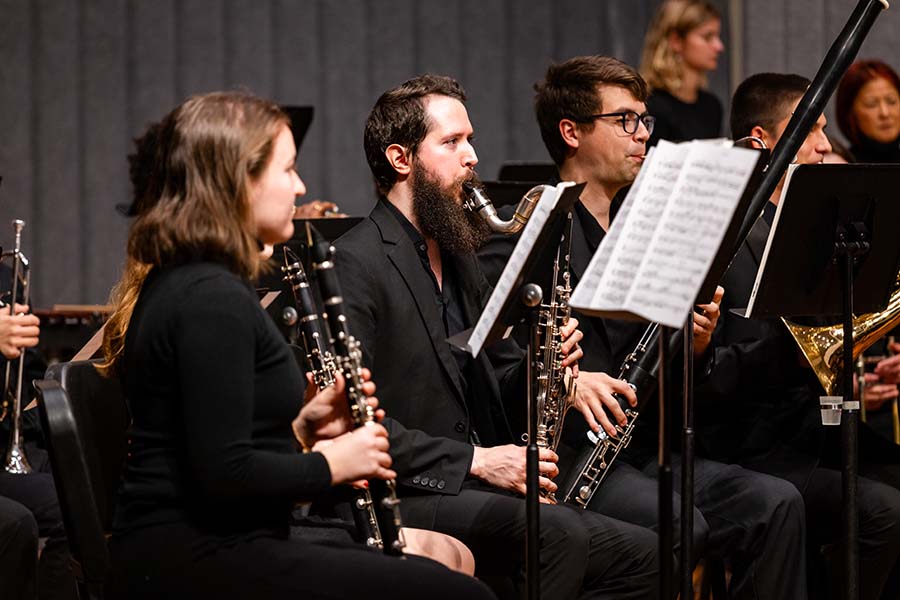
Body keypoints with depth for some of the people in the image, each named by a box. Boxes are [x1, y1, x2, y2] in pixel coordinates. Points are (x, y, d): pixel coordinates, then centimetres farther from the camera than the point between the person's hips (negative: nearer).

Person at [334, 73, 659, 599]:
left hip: (475, 492, 9)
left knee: (646, 556, -2)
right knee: (558, 532, -32)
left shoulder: (458, 258, 20)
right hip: (404, 495, -9)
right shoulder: (357, 264, -10)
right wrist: (475, 460, -21)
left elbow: (500, 386, 23)